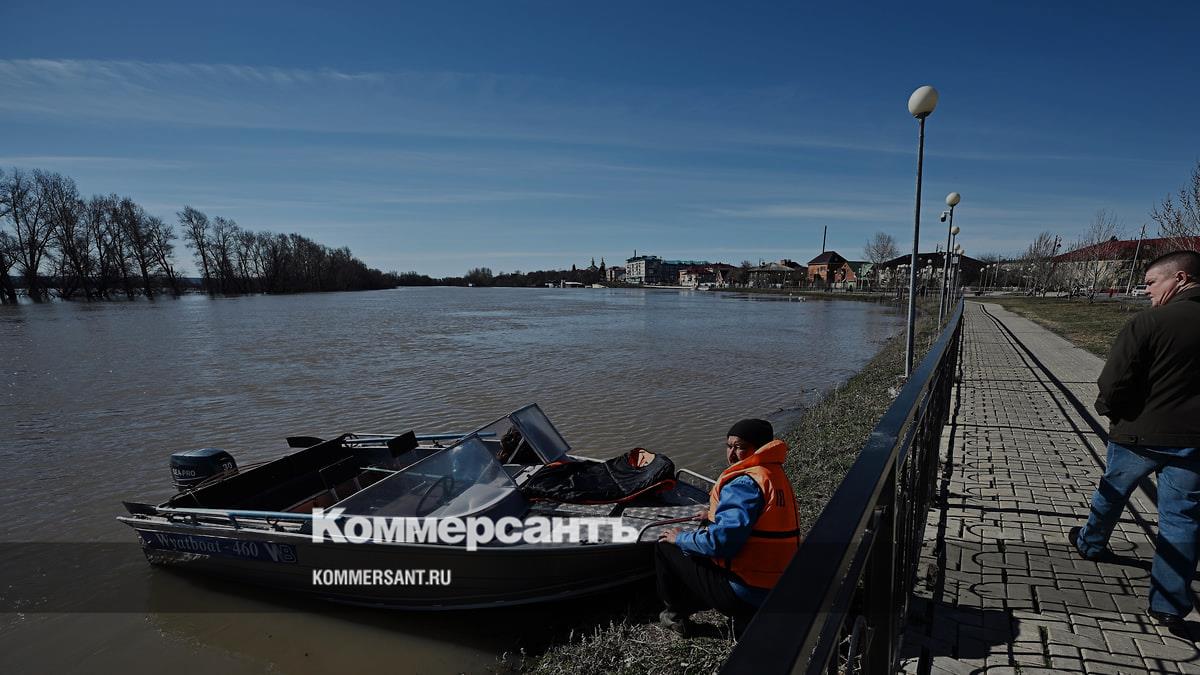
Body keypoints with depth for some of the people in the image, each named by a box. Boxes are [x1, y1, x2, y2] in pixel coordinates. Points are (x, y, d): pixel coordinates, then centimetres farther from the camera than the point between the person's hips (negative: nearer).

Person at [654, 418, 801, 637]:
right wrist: (716, 516, 28)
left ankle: (677, 614, 20)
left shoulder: (745, 483, -22)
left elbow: (721, 541, -28)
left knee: (664, 545, 4)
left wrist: (681, 538, -11)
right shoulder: (776, 475, 7)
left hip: (746, 592, -9)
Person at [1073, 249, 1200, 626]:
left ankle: (1091, 544, 44)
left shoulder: (1148, 323, -17)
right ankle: (1169, 606, 15)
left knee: (1112, 492, 21)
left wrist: (1109, 410, 2)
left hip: (1140, 433, -3)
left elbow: (1114, 383, -18)